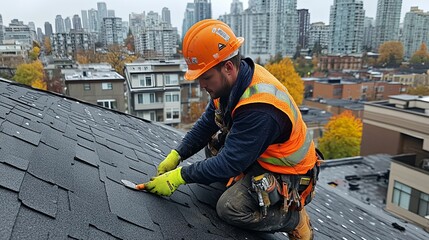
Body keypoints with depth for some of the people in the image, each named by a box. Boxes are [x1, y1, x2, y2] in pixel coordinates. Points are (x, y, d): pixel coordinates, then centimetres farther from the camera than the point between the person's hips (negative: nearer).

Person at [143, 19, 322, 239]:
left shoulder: (260, 109, -36)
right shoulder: (230, 80, -8)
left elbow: (230, 162, -30)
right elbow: (206, 124, 1)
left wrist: (179, 176, -23)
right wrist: (175, 156, -4)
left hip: (288, 177, -8)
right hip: (256, 156, 9)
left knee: (230, 208, -25)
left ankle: (294, 219, 1)